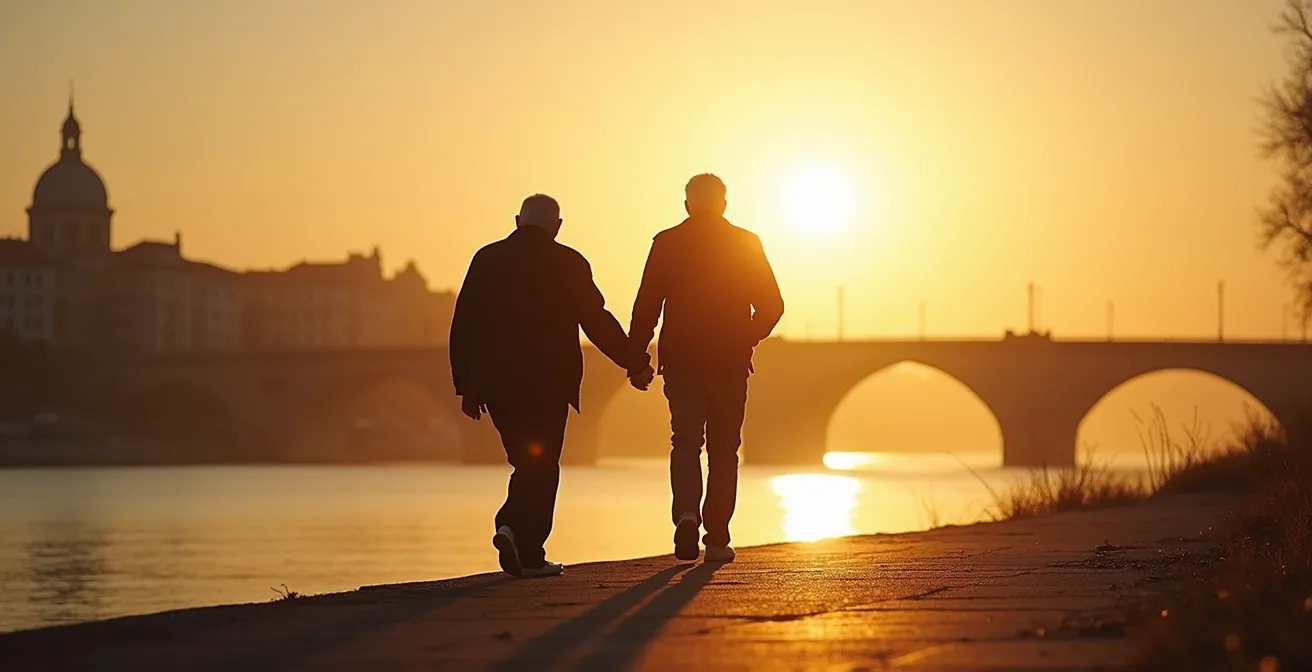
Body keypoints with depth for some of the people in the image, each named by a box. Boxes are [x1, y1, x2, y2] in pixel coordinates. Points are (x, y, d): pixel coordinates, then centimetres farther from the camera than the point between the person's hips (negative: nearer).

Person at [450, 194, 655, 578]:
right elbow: (597, 322, -3)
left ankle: (511, 527, 2)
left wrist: (466, 386, 12)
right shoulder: (568, 264, -4)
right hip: (548, 385, -4)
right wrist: (635, 363, 7)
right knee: (541, 466, 2)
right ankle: (529, 554, -5)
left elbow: (462, 326, 7)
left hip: (497, 385, 4)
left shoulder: (486, 260, 7)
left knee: (528, 463, 17)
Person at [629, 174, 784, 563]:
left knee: (686, 443, 4)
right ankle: (717, 540, 8)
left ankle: (687, 513, -22)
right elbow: (771, 305, 1)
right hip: (730, 361, 1)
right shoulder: (746, 243, 2)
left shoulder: (667, 243, -1)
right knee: (723, 450, 10)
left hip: (681, 362, -1)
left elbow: (646, 306, -5)